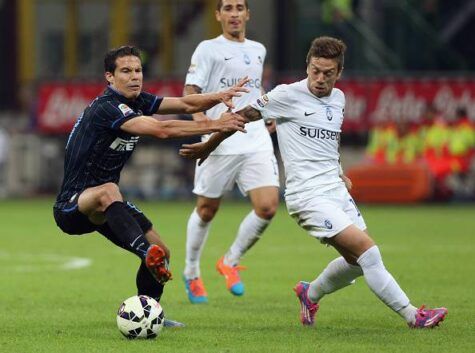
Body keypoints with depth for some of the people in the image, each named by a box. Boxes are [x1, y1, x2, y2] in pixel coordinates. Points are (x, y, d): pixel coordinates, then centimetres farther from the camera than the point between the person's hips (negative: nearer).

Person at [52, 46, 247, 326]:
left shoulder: (138, 101, 4)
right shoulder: (106, 108, -24)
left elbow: (186, 104, 0)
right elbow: (161, 130, -32)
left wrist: (219, 97, -20)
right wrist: (215, 125, -32)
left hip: (104, 206, 10)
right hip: (72, 206, -9)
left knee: (161, 252, 5)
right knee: (108, 191, -42)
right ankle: (148, 254, -60)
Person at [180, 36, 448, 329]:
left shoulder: (339, 99, 12)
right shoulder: (288, 95, -9)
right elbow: (244, 116, 1)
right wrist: (208, 146, 8)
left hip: (337, 191, 8)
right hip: (308, 195, -8)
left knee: (357, 261, 8)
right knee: (367, 249, -16)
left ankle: (311, 294, 35)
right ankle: (412, 315, -12)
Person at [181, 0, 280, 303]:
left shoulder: (258, 50, 16)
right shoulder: (208, 49, -1)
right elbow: (190, 92, -7)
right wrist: (201, 118, -25)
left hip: (257, 142, 4)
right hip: (220, 144, -4)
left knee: (267, 208, -12)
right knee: (207, 209, 6)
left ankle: (230, 263, 10)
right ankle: (192, 273, 29)